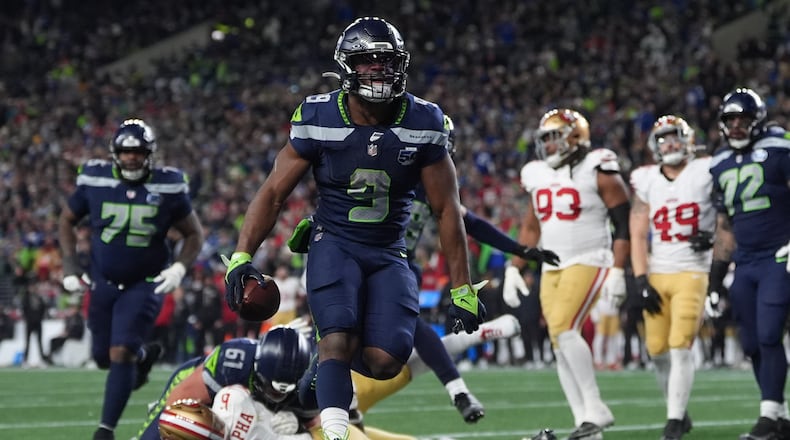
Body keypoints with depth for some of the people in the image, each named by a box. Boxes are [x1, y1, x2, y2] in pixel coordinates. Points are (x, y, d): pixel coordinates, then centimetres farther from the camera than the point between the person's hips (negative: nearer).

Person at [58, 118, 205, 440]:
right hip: (103, 282, 3)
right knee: (103, 357, 12)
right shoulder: (95, 181, -8)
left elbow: (194, 234, 2)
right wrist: (69, 266, -1)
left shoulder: (168, 188, -11)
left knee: (121, 352, -17)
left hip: (145, 284, -3)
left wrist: (179, 268, -14)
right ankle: (144, 355, 46)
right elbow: (67, 221, 9)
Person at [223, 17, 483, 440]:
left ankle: (324, 358, 20)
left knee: (385, 361, -14)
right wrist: (241, 257, -15)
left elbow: (447, 209, 0)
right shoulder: (318, 119, -8)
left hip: (388, 254, 2)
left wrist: (462, 289, -1)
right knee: (338, 340, -25)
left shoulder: (423, 124, -6)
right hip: (335, 244, -2)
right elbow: (273, 193, -2)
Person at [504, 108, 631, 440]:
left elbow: (623, 224, -8)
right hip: (552, 268, 7)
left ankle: (595, 409, -15)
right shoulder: (539, 175, 12)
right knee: (560, 343, 0)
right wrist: (514, 269, 12)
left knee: (563, 329, -23)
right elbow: (531, 228, 20)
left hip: (587, 263, -7)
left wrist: (617, 272, -15)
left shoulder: (598, 172, -8)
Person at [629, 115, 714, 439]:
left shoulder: (706, 174, -2)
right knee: (658, 349, 4)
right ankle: (679, 411, 22)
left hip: (692, 273, -3)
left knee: (680, 346, -13)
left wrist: (714, 236, -11)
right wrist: (642, 282, -6)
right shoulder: (646, 182, 4)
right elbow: (638, 236, 2)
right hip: (657, 274, 3)